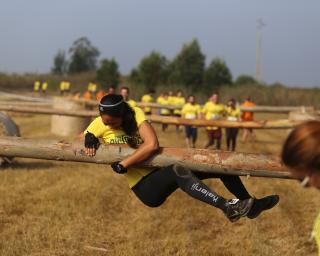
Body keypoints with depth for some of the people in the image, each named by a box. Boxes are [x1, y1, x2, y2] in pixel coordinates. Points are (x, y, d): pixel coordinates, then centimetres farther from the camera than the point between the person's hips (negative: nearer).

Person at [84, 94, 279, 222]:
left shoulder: (135, 114, -11)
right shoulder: (99, 124, -10)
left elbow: (152, 145, -25)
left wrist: (123, 165, -29)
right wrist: (89, 140, -19)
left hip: (160, 170, 4)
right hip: (145, 188, -4)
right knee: (179, 171, -38)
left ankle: (251, 206, 17)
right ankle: (227, 207, -42)